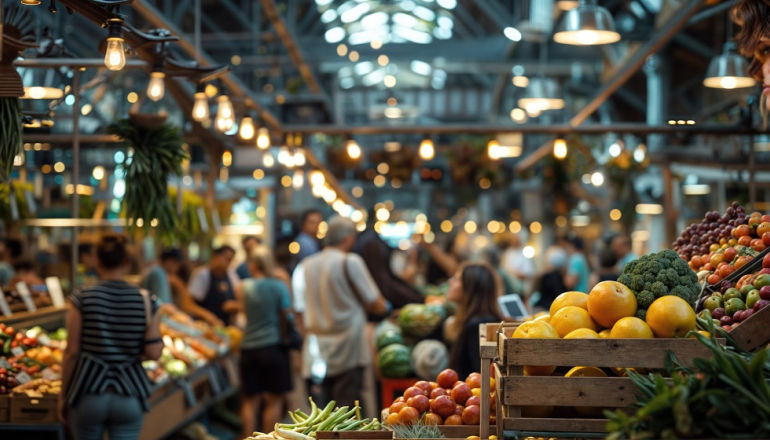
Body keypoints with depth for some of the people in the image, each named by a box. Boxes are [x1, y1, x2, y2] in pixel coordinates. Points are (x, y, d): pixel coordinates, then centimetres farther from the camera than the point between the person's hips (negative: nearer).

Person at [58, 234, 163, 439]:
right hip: (129, 395, 1)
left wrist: (63, 396, 5)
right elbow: (154, 352, -7)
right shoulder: (145, 300, -2)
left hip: (89, 393, -1)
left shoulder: (82, 298, -5)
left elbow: (72, 352, -5)